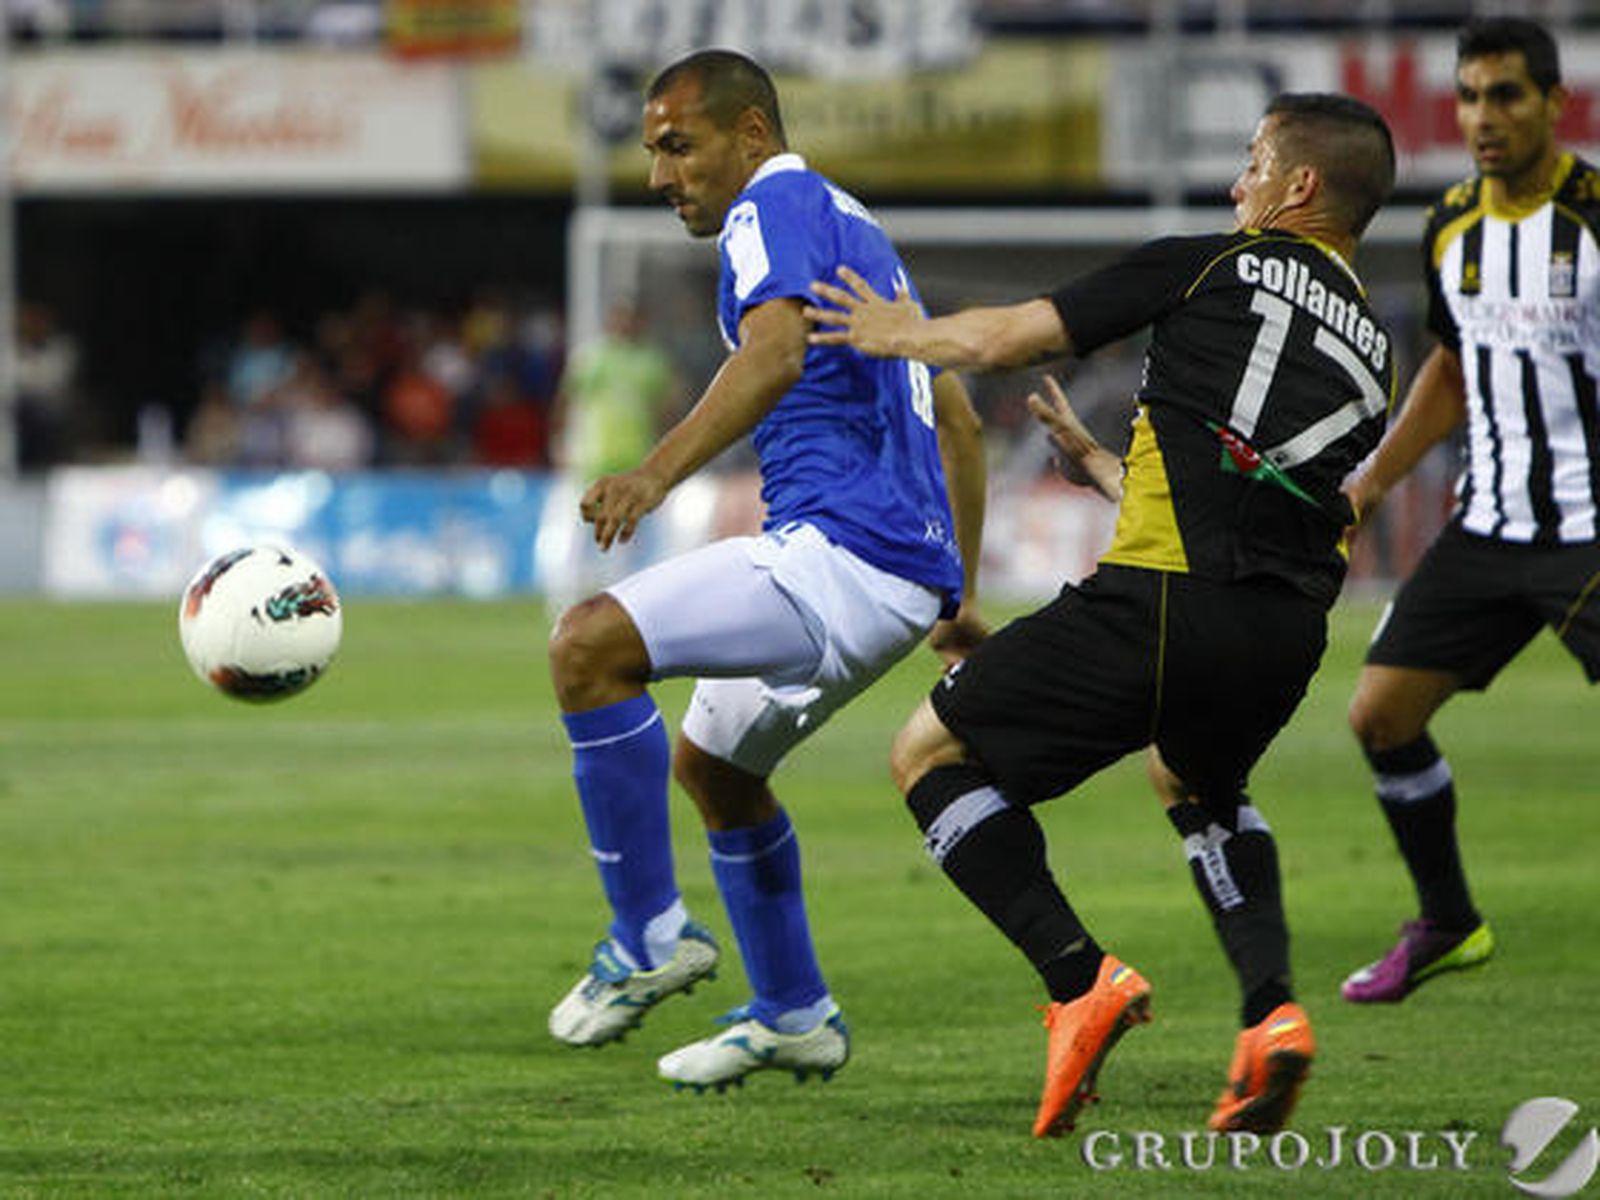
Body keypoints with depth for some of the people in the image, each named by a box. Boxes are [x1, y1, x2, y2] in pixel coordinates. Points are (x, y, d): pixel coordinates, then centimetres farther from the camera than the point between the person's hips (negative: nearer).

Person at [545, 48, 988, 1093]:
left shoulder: (776, 206, -5)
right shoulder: (853, 226, 26)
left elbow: (774, 352, -27)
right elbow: (956, 417, 32)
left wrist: (658, 473, -40)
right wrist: (960, 595, 34)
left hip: (840, 555, -11)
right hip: (908, 570, 11)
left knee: (592, 644, -21)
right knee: (712, 763, 26)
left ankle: (652, 940, -15)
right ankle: (794, 1017, 34)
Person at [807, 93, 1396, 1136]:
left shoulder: (1214, 267, 6)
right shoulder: (1372, 352, 23)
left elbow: (1005, 340, 6)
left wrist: (902, 333, 26)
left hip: (1166, 602, -6)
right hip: (1291, 632, 7)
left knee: (932, 755, 9)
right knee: (1207, 793, 37)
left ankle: (1079, 978, -7)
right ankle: (1272, 1012, 13)